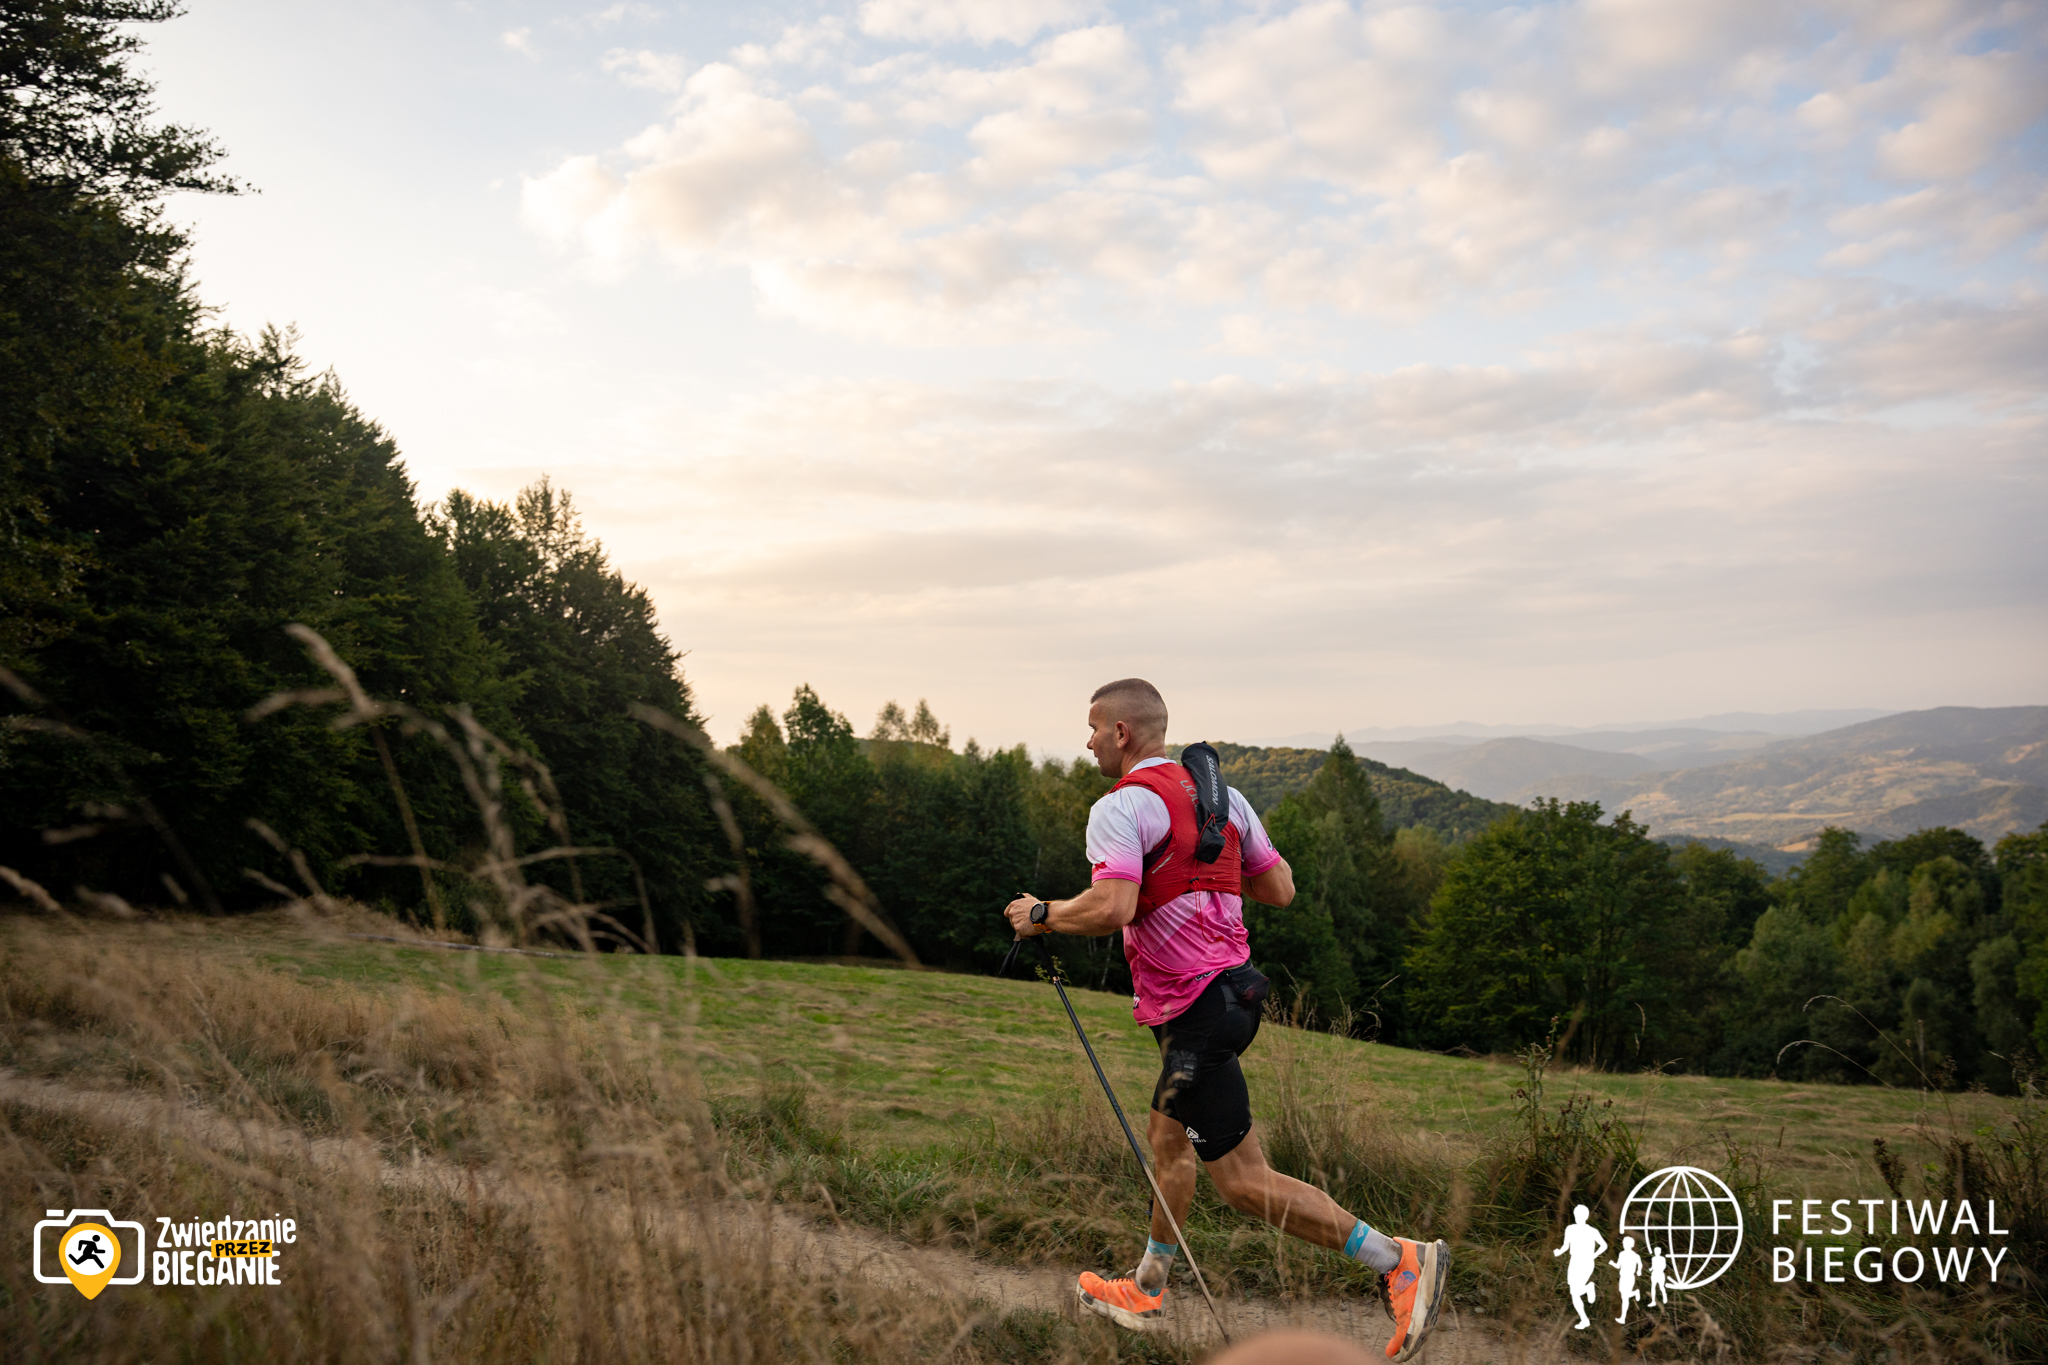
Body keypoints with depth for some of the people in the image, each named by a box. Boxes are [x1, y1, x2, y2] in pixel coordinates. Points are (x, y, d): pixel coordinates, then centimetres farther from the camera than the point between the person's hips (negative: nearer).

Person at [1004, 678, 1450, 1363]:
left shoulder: (1121, 807, -14)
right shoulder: (1220, 792, 11)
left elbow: (1112, 908, -28)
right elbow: (1280, 889, 12)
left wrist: (1040, 915, -11)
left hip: (1195, 1011, -10)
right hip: (1231, 985, 10)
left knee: (1244, 1181, -3)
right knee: (1166, 1139, 22)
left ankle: (1398, 1260, -1)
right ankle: (1145, 1292, 36)